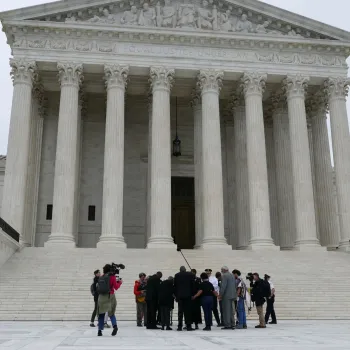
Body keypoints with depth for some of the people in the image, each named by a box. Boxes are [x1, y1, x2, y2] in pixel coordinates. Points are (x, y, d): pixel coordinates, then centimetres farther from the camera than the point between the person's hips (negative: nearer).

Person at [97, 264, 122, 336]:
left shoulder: (101, 277, 7)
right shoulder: (112, 277, -4)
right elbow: (116, 287, -2)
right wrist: (120, 282, 16)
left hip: (101, 297, 2)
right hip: (110, 296, -2)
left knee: (101, 314, 10)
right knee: (111, 313, 10)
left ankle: (100, 330, 5)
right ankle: (115, 326, -14)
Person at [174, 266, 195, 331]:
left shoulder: (177, 275, 3)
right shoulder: (191, 275, 2)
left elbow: (175, 286, 5)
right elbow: (193, 285, 3)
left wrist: (175, 295, 12)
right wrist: (192, 294, 9)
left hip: (179, 295, 1)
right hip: (188, 295, -1)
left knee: (180, 311, 4)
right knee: (188, 311, 2)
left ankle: (180, 326, 2)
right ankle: (188, 326, 1)